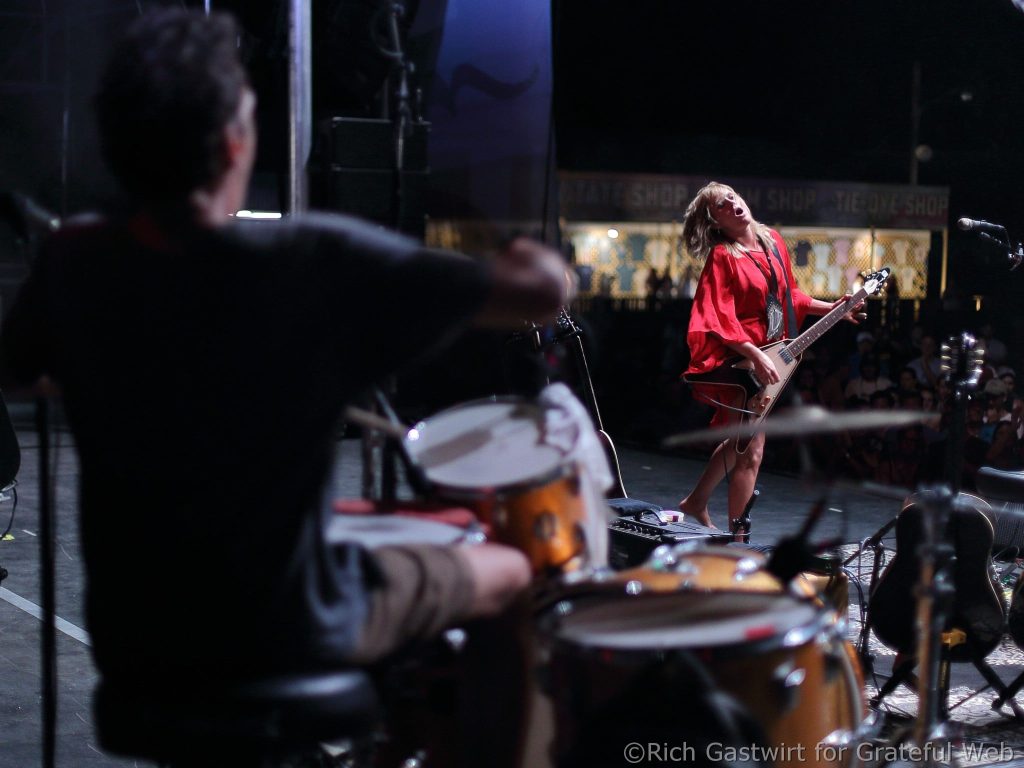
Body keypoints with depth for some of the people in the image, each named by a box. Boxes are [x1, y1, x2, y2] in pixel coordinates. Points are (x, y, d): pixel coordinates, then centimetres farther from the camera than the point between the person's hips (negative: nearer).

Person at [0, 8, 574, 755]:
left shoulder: (74, 263, -12)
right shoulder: (313, 262, -26)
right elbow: (545, 292, -25)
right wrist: (530, 262, -4)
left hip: (130, 638, 5)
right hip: (286, 637, -4)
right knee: (508, 573, 19)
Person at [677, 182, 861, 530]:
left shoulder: (773, 240, 8)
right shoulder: (722, 256, -13)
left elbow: (788, 295, 19)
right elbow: (720, 318, -21)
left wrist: (832, 309, 13)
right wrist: (755, 355, -28)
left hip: (773, 357, 8)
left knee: (740, 441, 21)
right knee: (751, 451, -7)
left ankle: (696, 501, 39)